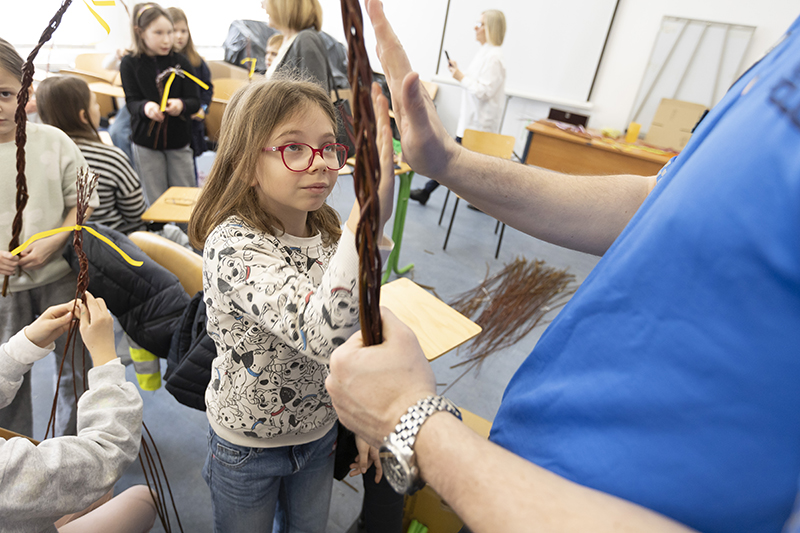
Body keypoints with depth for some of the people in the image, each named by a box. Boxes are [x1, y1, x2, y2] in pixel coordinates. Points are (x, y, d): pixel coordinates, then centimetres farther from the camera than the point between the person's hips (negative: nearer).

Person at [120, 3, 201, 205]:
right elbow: (132, 102, -6)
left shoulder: (181, 62, 0)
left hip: (179, 143, 1)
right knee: (156, 203, 5)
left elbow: (195, 101, -5)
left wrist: (181, 105, -28)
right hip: (146, 144, 0)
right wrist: (145, 107, -30)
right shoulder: (130, 64, -1)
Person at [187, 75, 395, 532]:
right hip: (248, 444, -4)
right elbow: (324, 335, -48)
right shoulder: (232, 247, -31)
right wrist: (372, 211, -58)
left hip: (320, 430, 5)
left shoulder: (329, 234, -11)